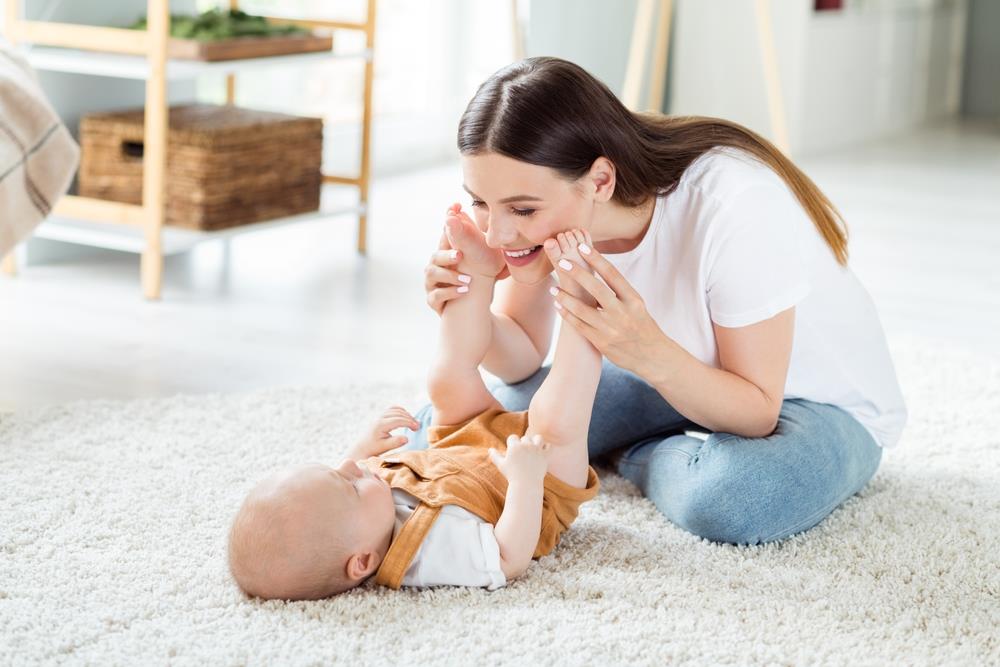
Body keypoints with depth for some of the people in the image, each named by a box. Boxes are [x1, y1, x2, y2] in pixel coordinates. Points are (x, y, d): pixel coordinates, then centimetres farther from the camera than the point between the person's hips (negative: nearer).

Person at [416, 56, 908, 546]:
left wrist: (647, 353, -45)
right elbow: (523, 362, -6)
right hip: (666, 376, 5)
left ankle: (627, 453, -3)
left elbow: (758, 412, -28)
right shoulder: (540, 198, -19)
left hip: (821, 401, -4)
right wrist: (468, 312, -28)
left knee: (726, 497, -39)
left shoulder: (735, 206, -35)